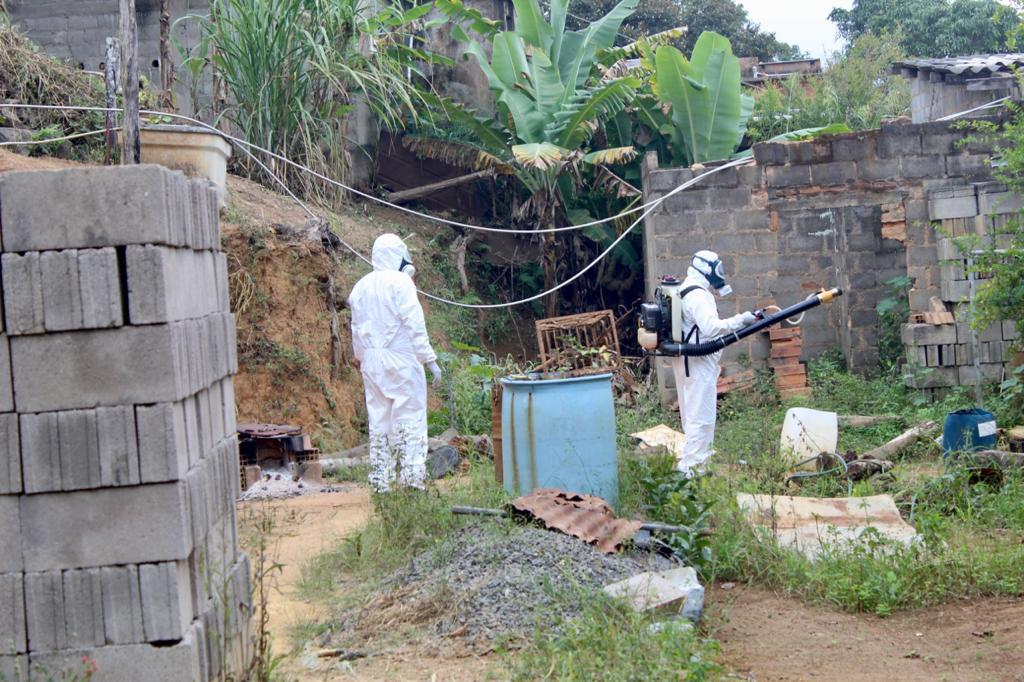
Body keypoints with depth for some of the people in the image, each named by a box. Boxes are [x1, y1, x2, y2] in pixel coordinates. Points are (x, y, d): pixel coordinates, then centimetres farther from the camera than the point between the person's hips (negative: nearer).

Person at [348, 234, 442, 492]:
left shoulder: (361, 286, 11)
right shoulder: (400, 282, -10)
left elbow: (356, 328, 17)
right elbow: (414, 324, -13)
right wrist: (430, 360, -10)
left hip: (372, 362, 6)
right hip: (402, 359, -6)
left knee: (378, 418, 10)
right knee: (410, 415, -1)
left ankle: (380, 480, 12)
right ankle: (411, 475, -5)